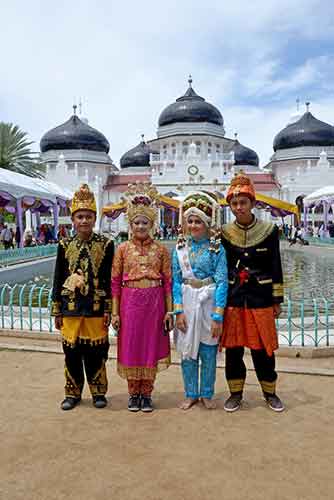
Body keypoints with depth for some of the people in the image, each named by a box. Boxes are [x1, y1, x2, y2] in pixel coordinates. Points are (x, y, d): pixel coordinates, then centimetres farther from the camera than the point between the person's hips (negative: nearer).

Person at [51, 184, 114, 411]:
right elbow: (58, 279, 5)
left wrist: (108, 310, -5)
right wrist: (57, 311, 4)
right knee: (72, 351, 11)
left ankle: (99, 391, 26)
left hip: (95, 307, -2)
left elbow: (109, 279, -2)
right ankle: (73, 392, 29)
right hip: (71, 307, 2)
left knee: (96, 351, 7)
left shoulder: (106, 244, -3)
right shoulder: (65, 245, 2)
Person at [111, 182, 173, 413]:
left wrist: (169, 311, -2)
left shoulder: (161, 249, 1)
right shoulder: (122, 249, 1)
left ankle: (146, 394, 24)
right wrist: (115, 312, -2)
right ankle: (133, 393, 26)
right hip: (130, 302, 0)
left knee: (151, 347, 8)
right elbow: (115, 282, 1)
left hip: (154, 303, 0)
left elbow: (168, 281, 1)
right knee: (130, 347, 8)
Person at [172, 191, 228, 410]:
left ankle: (207, 394, 28)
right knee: (187, 351, 11)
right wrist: (179, 311, -6)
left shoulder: (216, 248, -6)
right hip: (186, 303, 3)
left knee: (208, 352, 8)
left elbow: (222, 282, -10)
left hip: (209, 303, -2)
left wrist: (218, 316, -14)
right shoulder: (180, 248, 3)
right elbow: (176, 281, 2)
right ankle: (191, 394, 29)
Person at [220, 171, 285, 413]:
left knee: (263, 349, 8)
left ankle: (270, 393, 29)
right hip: (232, 299, 1)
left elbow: (276, 268, 2)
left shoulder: (269, 230, -1)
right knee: (233, 348, 8)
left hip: (260, 298, -1)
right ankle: (236, 393, 26)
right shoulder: (224, 233, 1)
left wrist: (277, 300, 2)